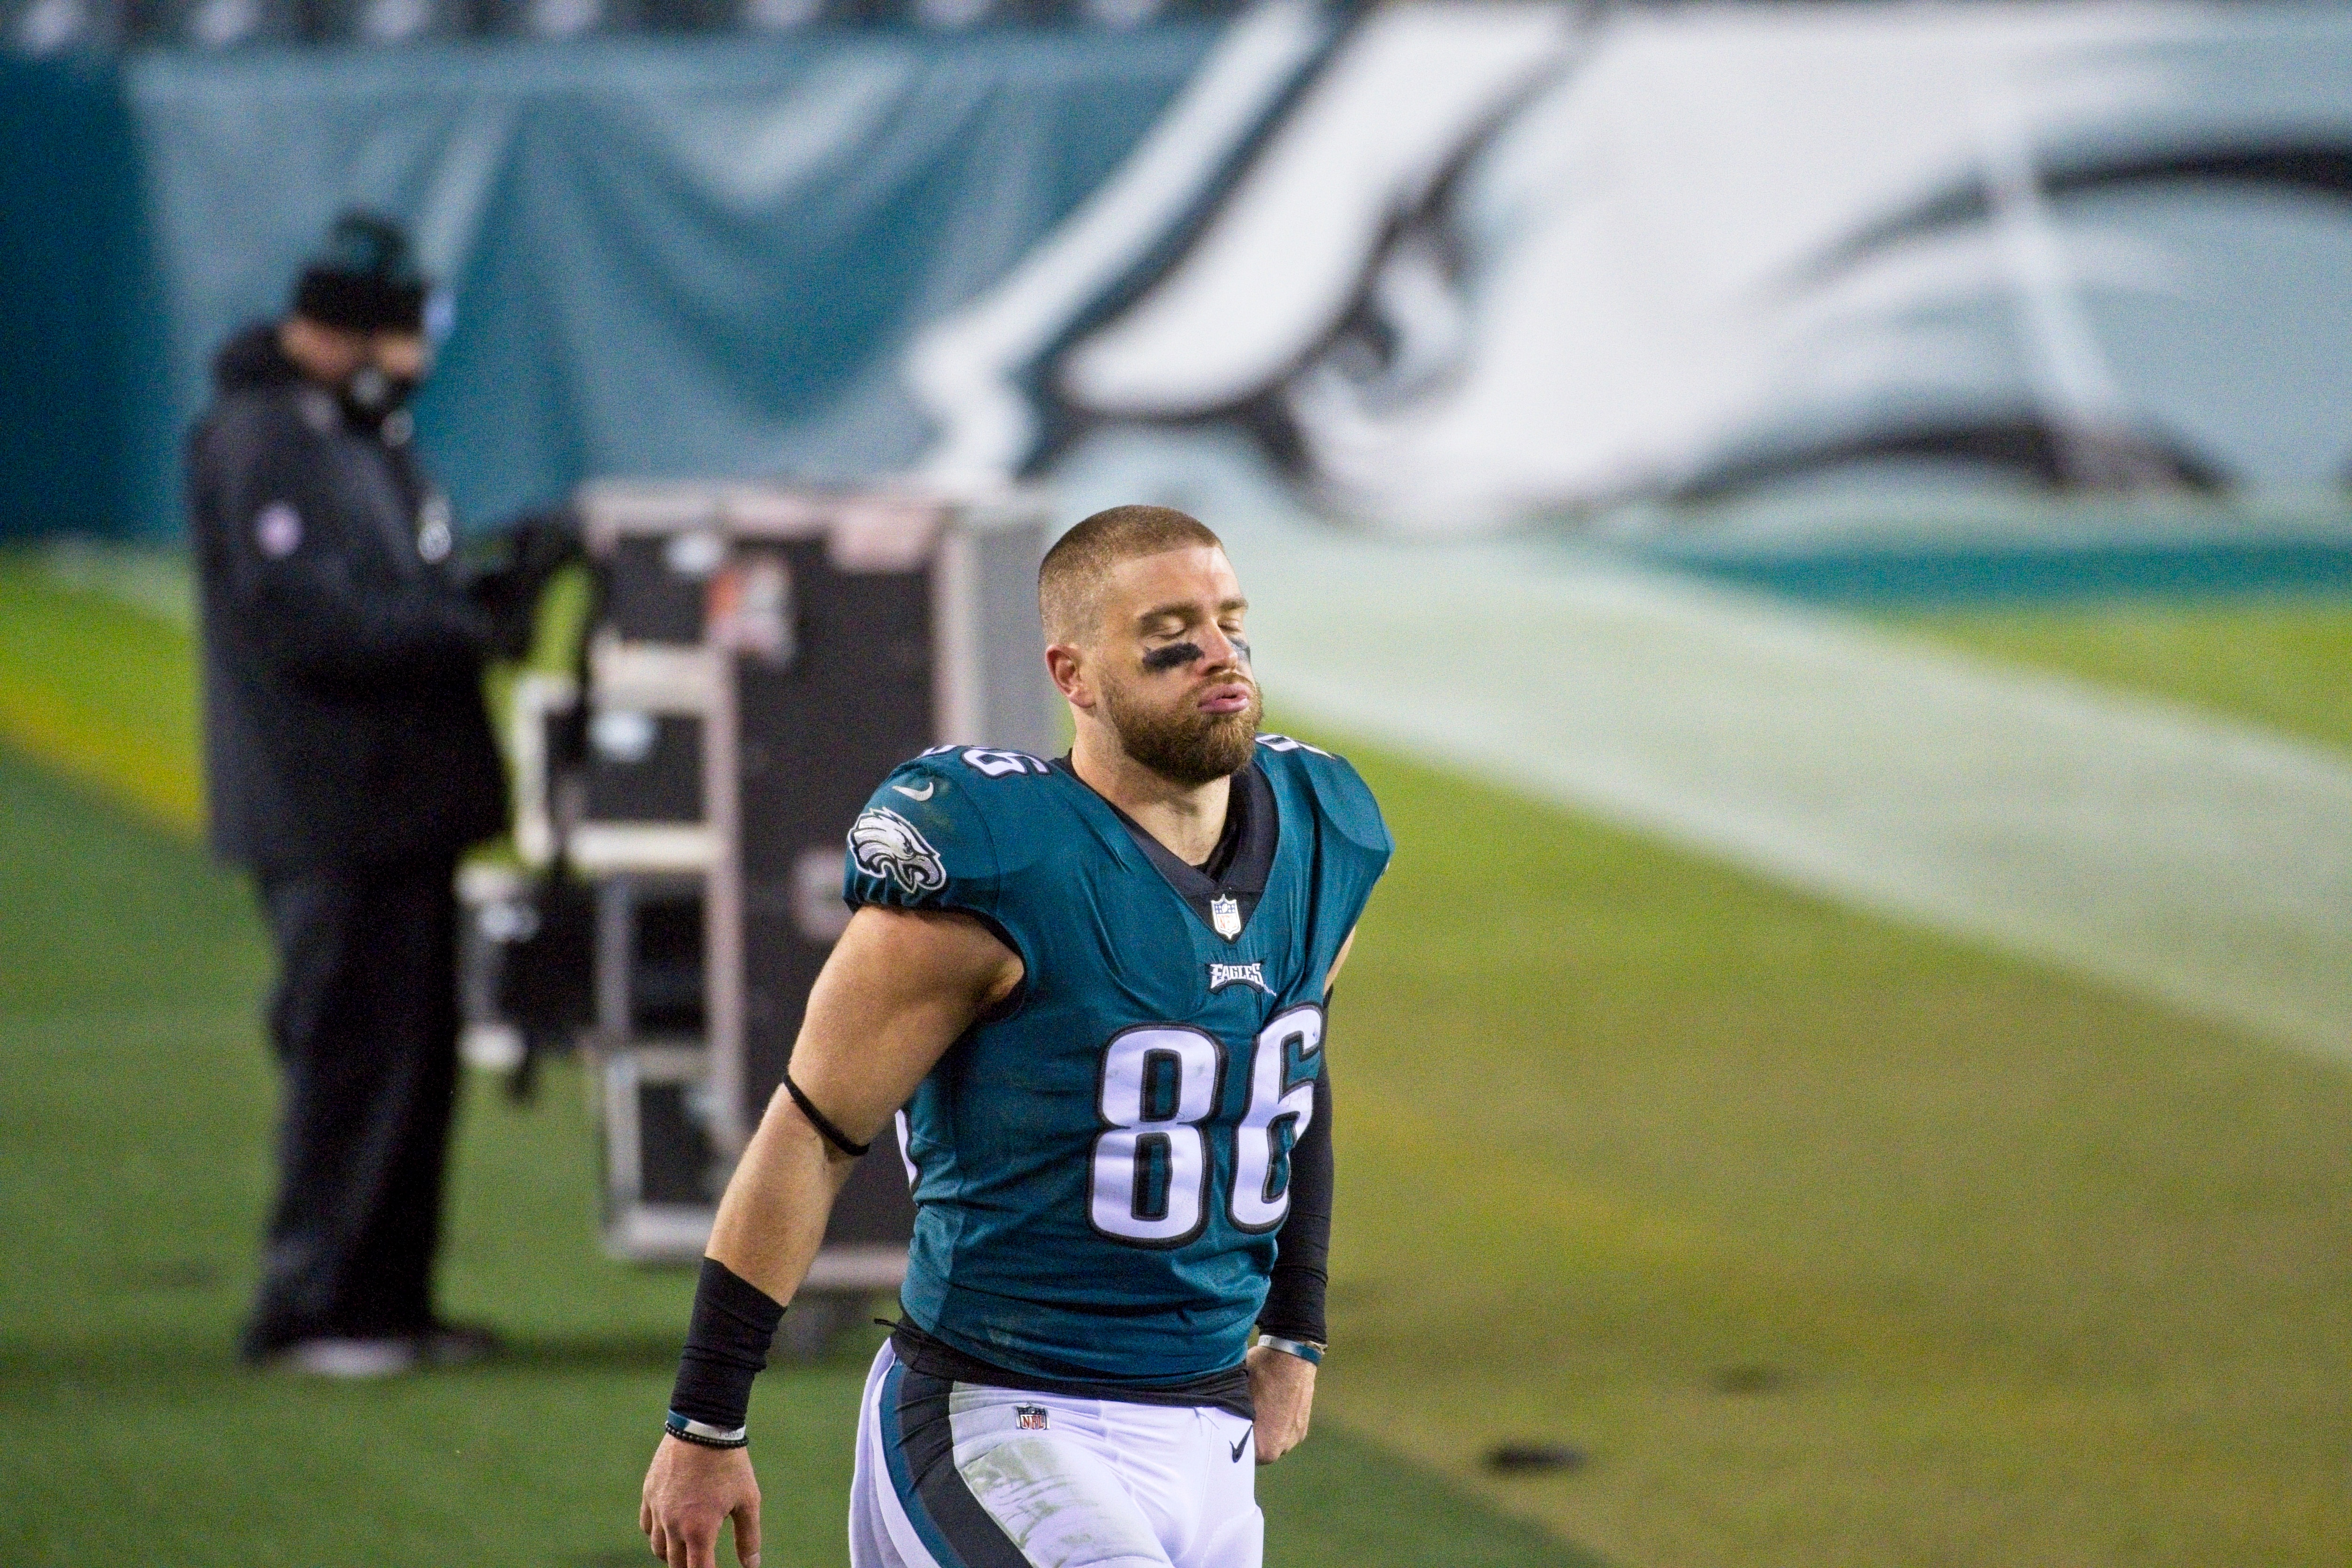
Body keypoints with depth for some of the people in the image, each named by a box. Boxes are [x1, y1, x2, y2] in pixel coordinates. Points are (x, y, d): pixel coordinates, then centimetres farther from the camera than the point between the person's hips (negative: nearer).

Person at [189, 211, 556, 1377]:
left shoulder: (364, 435, 19)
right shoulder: (258, 443, -13)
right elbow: (311, 623, -21)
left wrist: (487, 597, 6)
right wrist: (474, 625, -20)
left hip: (401, 800, 10)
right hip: (330, 811, -10)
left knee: (416, 1055, 12)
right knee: (353, 1054, -9)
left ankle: (390, 1301, 18)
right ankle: (308, 1310, -3)